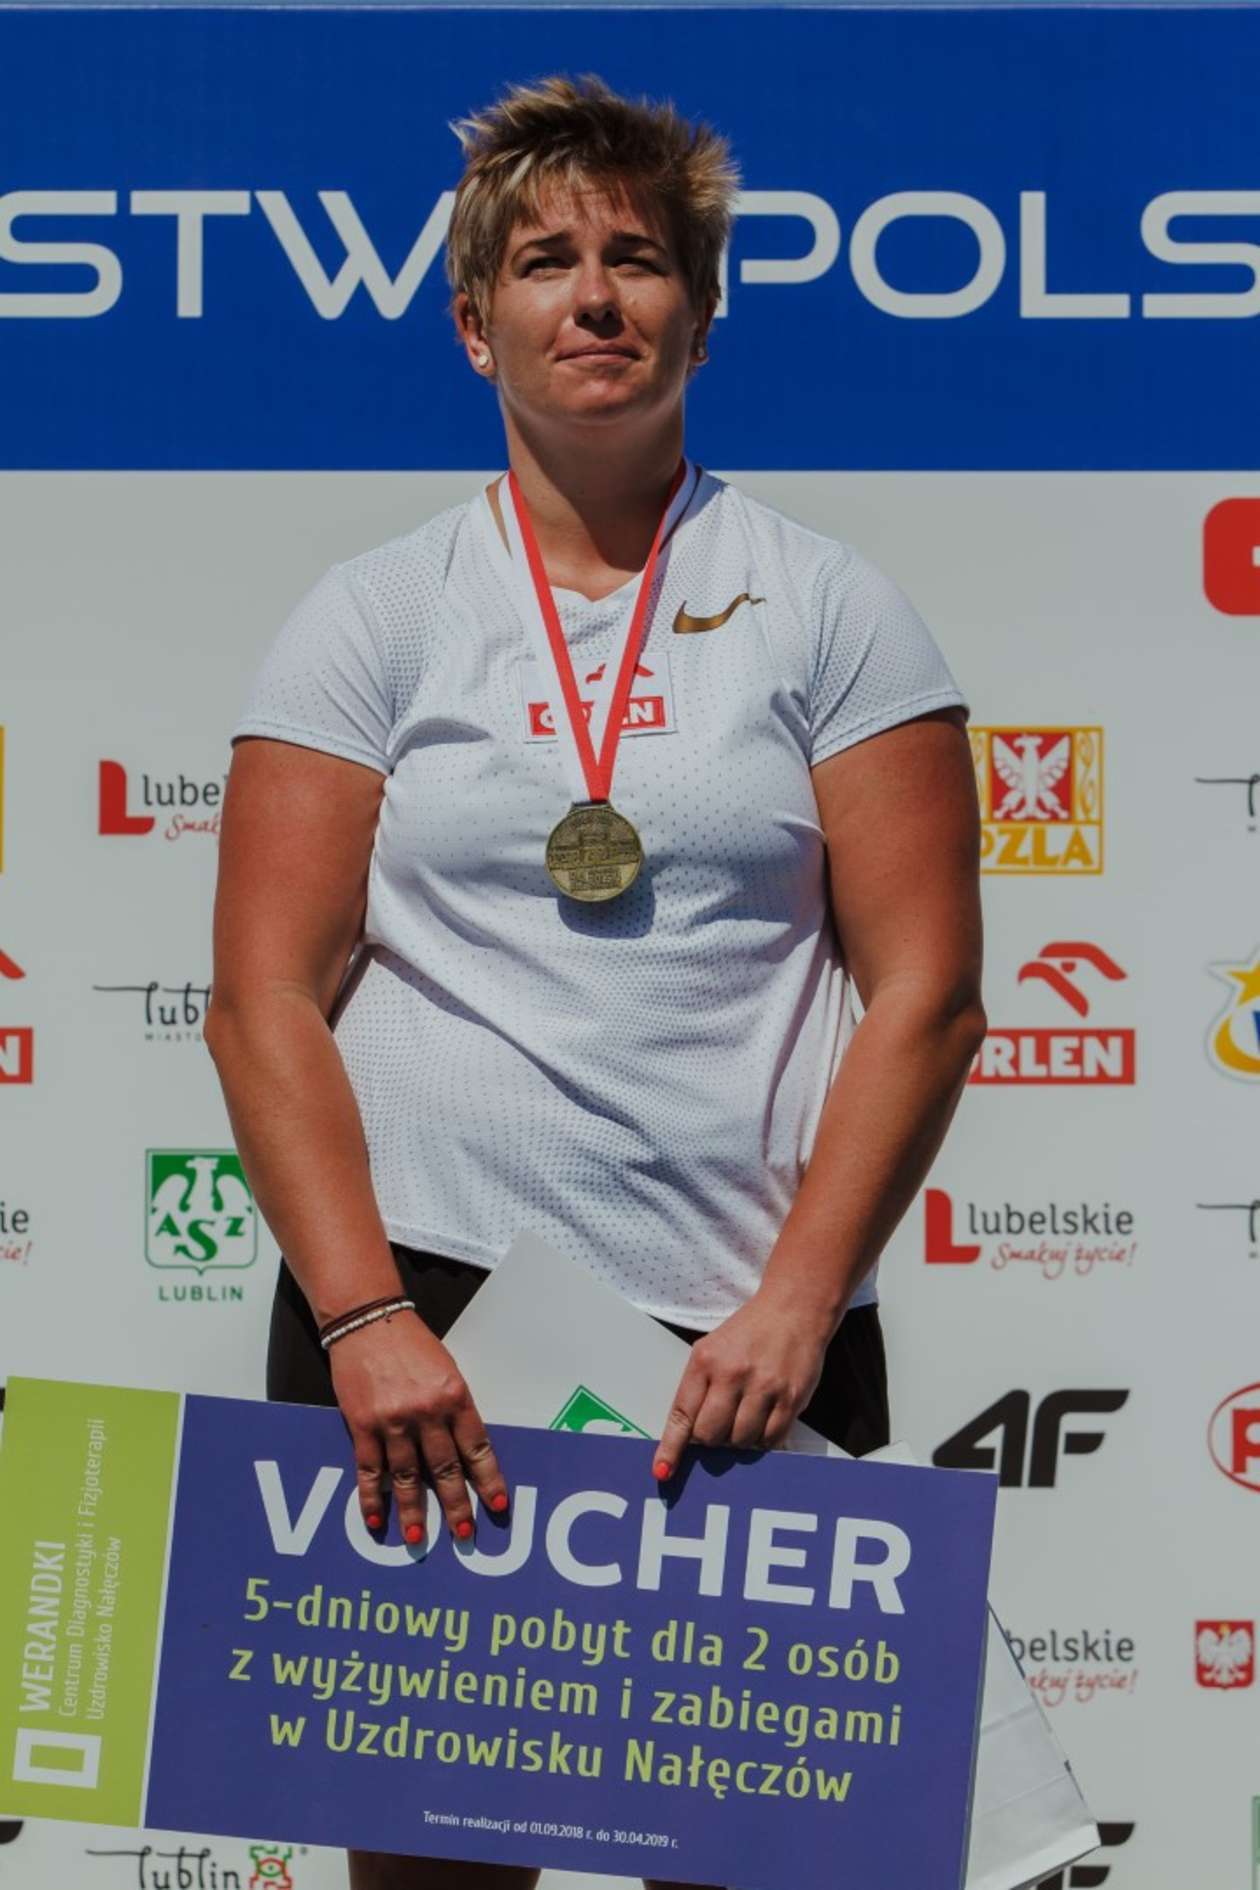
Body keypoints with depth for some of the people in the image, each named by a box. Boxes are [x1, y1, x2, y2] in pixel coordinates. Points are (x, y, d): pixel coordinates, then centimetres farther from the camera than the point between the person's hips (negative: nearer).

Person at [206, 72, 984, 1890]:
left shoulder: (829, 608, 6)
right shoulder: (372, 616, 7)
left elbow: (925, 989, 1)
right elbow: (266, 994, 0)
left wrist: (795, 1303, -9)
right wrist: (365, 1318, -11)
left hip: (751, 1335, 0)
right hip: (417, 1302, 0)